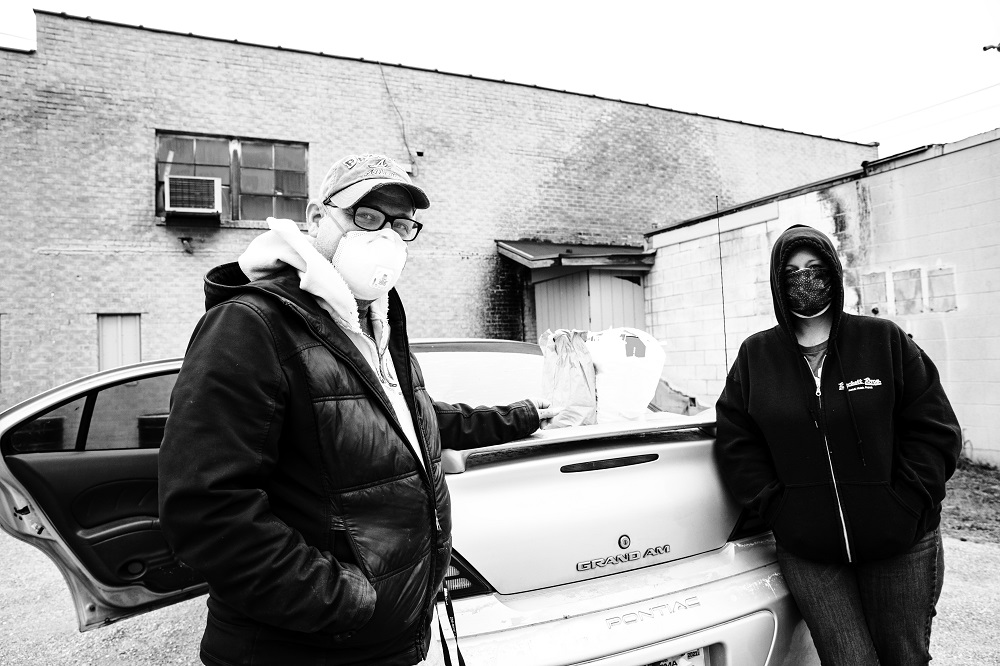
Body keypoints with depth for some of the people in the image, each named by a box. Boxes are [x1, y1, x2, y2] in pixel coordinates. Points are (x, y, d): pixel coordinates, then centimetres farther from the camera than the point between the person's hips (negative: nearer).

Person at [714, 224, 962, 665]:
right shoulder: (755, 356, 0)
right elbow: (735, 445, 0)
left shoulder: (886, 340, -1)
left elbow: (935, 430, 0)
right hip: (807, 554, 0)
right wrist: (779, 510, -7)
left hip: (900, 546, 1)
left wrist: (904, 505, -8)